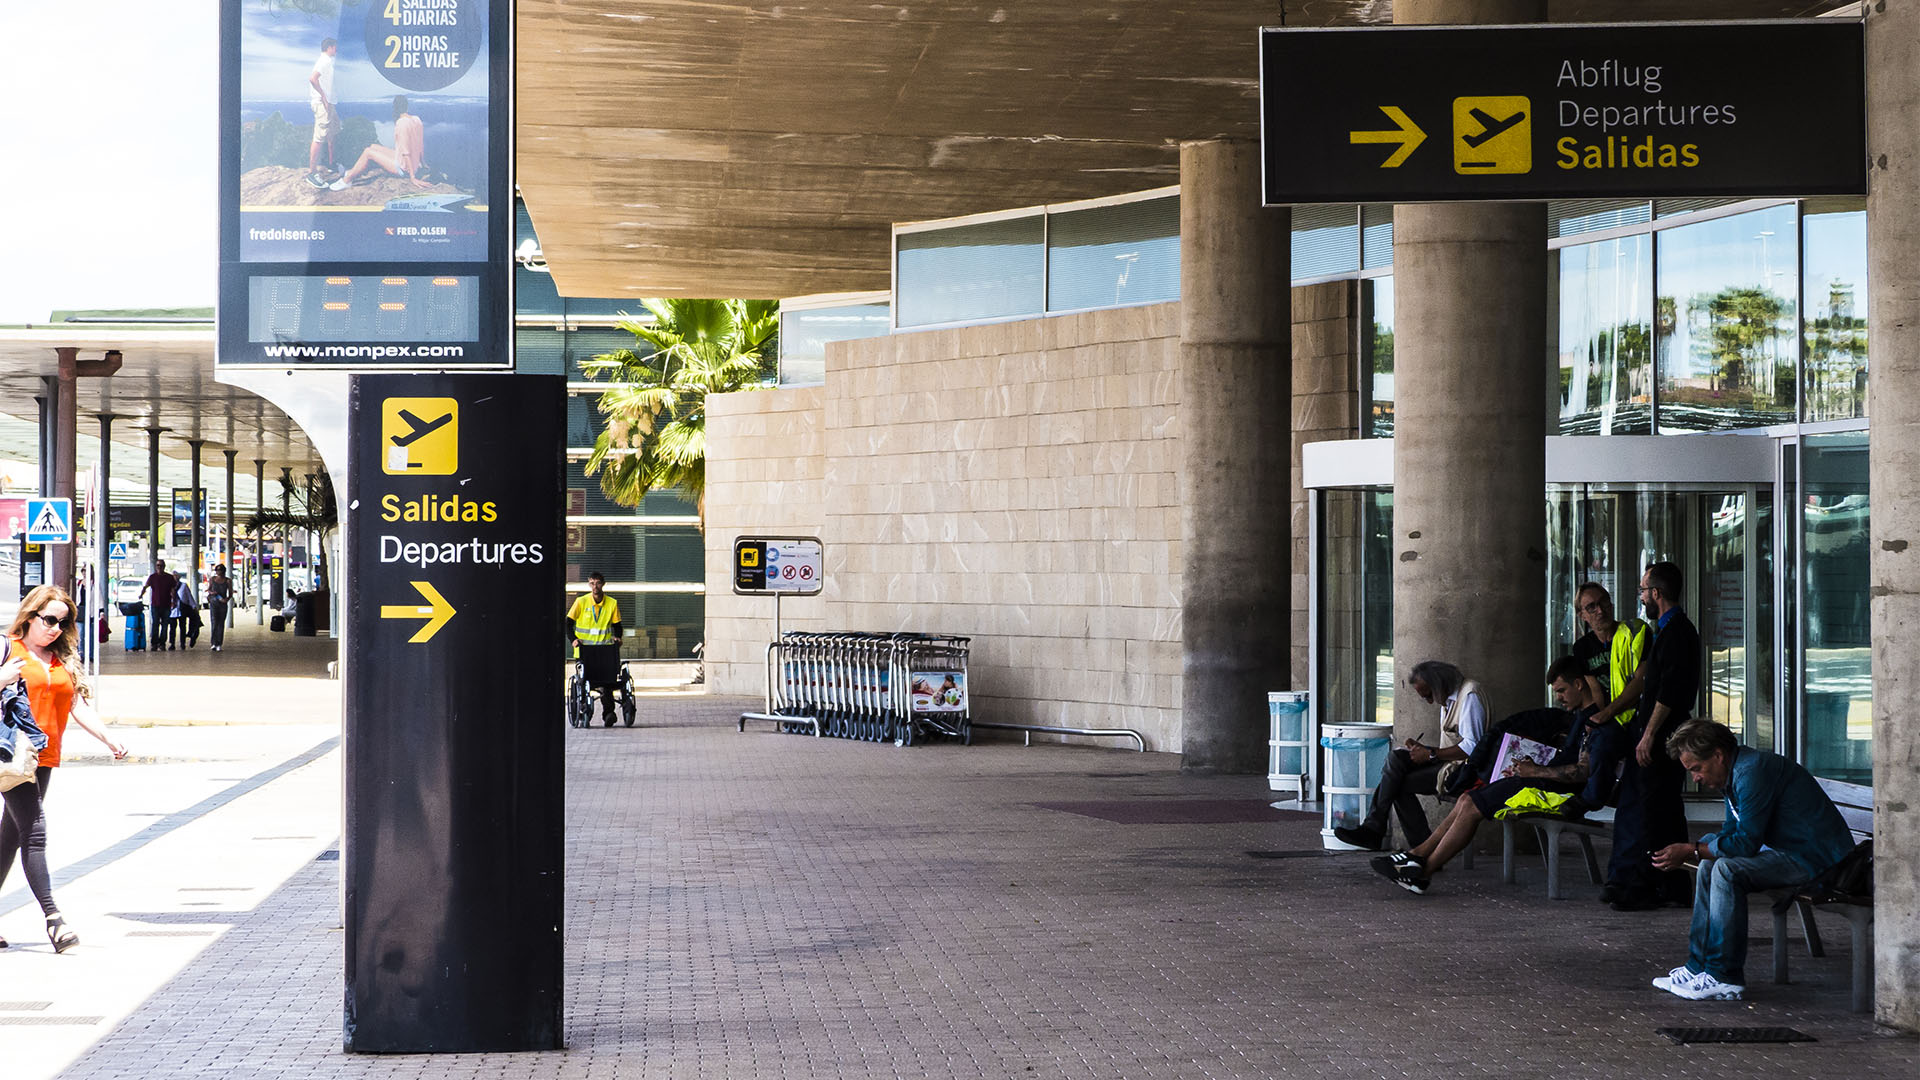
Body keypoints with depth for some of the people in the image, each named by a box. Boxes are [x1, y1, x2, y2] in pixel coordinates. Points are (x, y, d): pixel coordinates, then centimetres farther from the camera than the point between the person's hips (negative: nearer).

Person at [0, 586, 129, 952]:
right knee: (34, 832, -13)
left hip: (44, 758, 6)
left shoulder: (63, 660, 17)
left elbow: (79, 707, 12)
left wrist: (109, 740, 1)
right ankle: (52, 917, -17)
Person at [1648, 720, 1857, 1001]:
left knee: (1728, 870, -25)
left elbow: (1746, 842, -23)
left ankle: (1725, 978, -21)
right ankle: (1699, 968, 10)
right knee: (1710, 865, 12)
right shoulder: (1735, 772, 13)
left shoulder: (1753, 771, -20)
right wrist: (1685, 852, 2)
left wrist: (1691, 851, -14)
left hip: (1817, 859, -11)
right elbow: (1731, 833, 18)